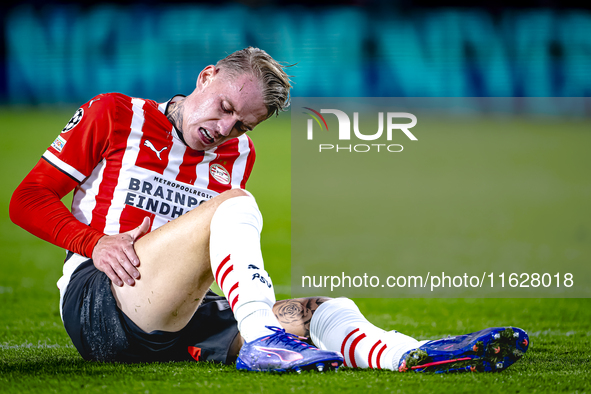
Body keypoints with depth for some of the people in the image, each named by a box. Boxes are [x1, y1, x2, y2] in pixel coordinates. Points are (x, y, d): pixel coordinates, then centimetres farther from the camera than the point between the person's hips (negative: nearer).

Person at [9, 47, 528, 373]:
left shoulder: (238, 155, 22)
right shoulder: (115, 115, 7)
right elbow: (28, 200, 4)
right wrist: (95, 242, -13)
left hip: (180, 325, 6)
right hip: (95, 304, -6)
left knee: (321, 306, -17)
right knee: (235, 204, -26)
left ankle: (406, 355, -49)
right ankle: (261, 340, -49)